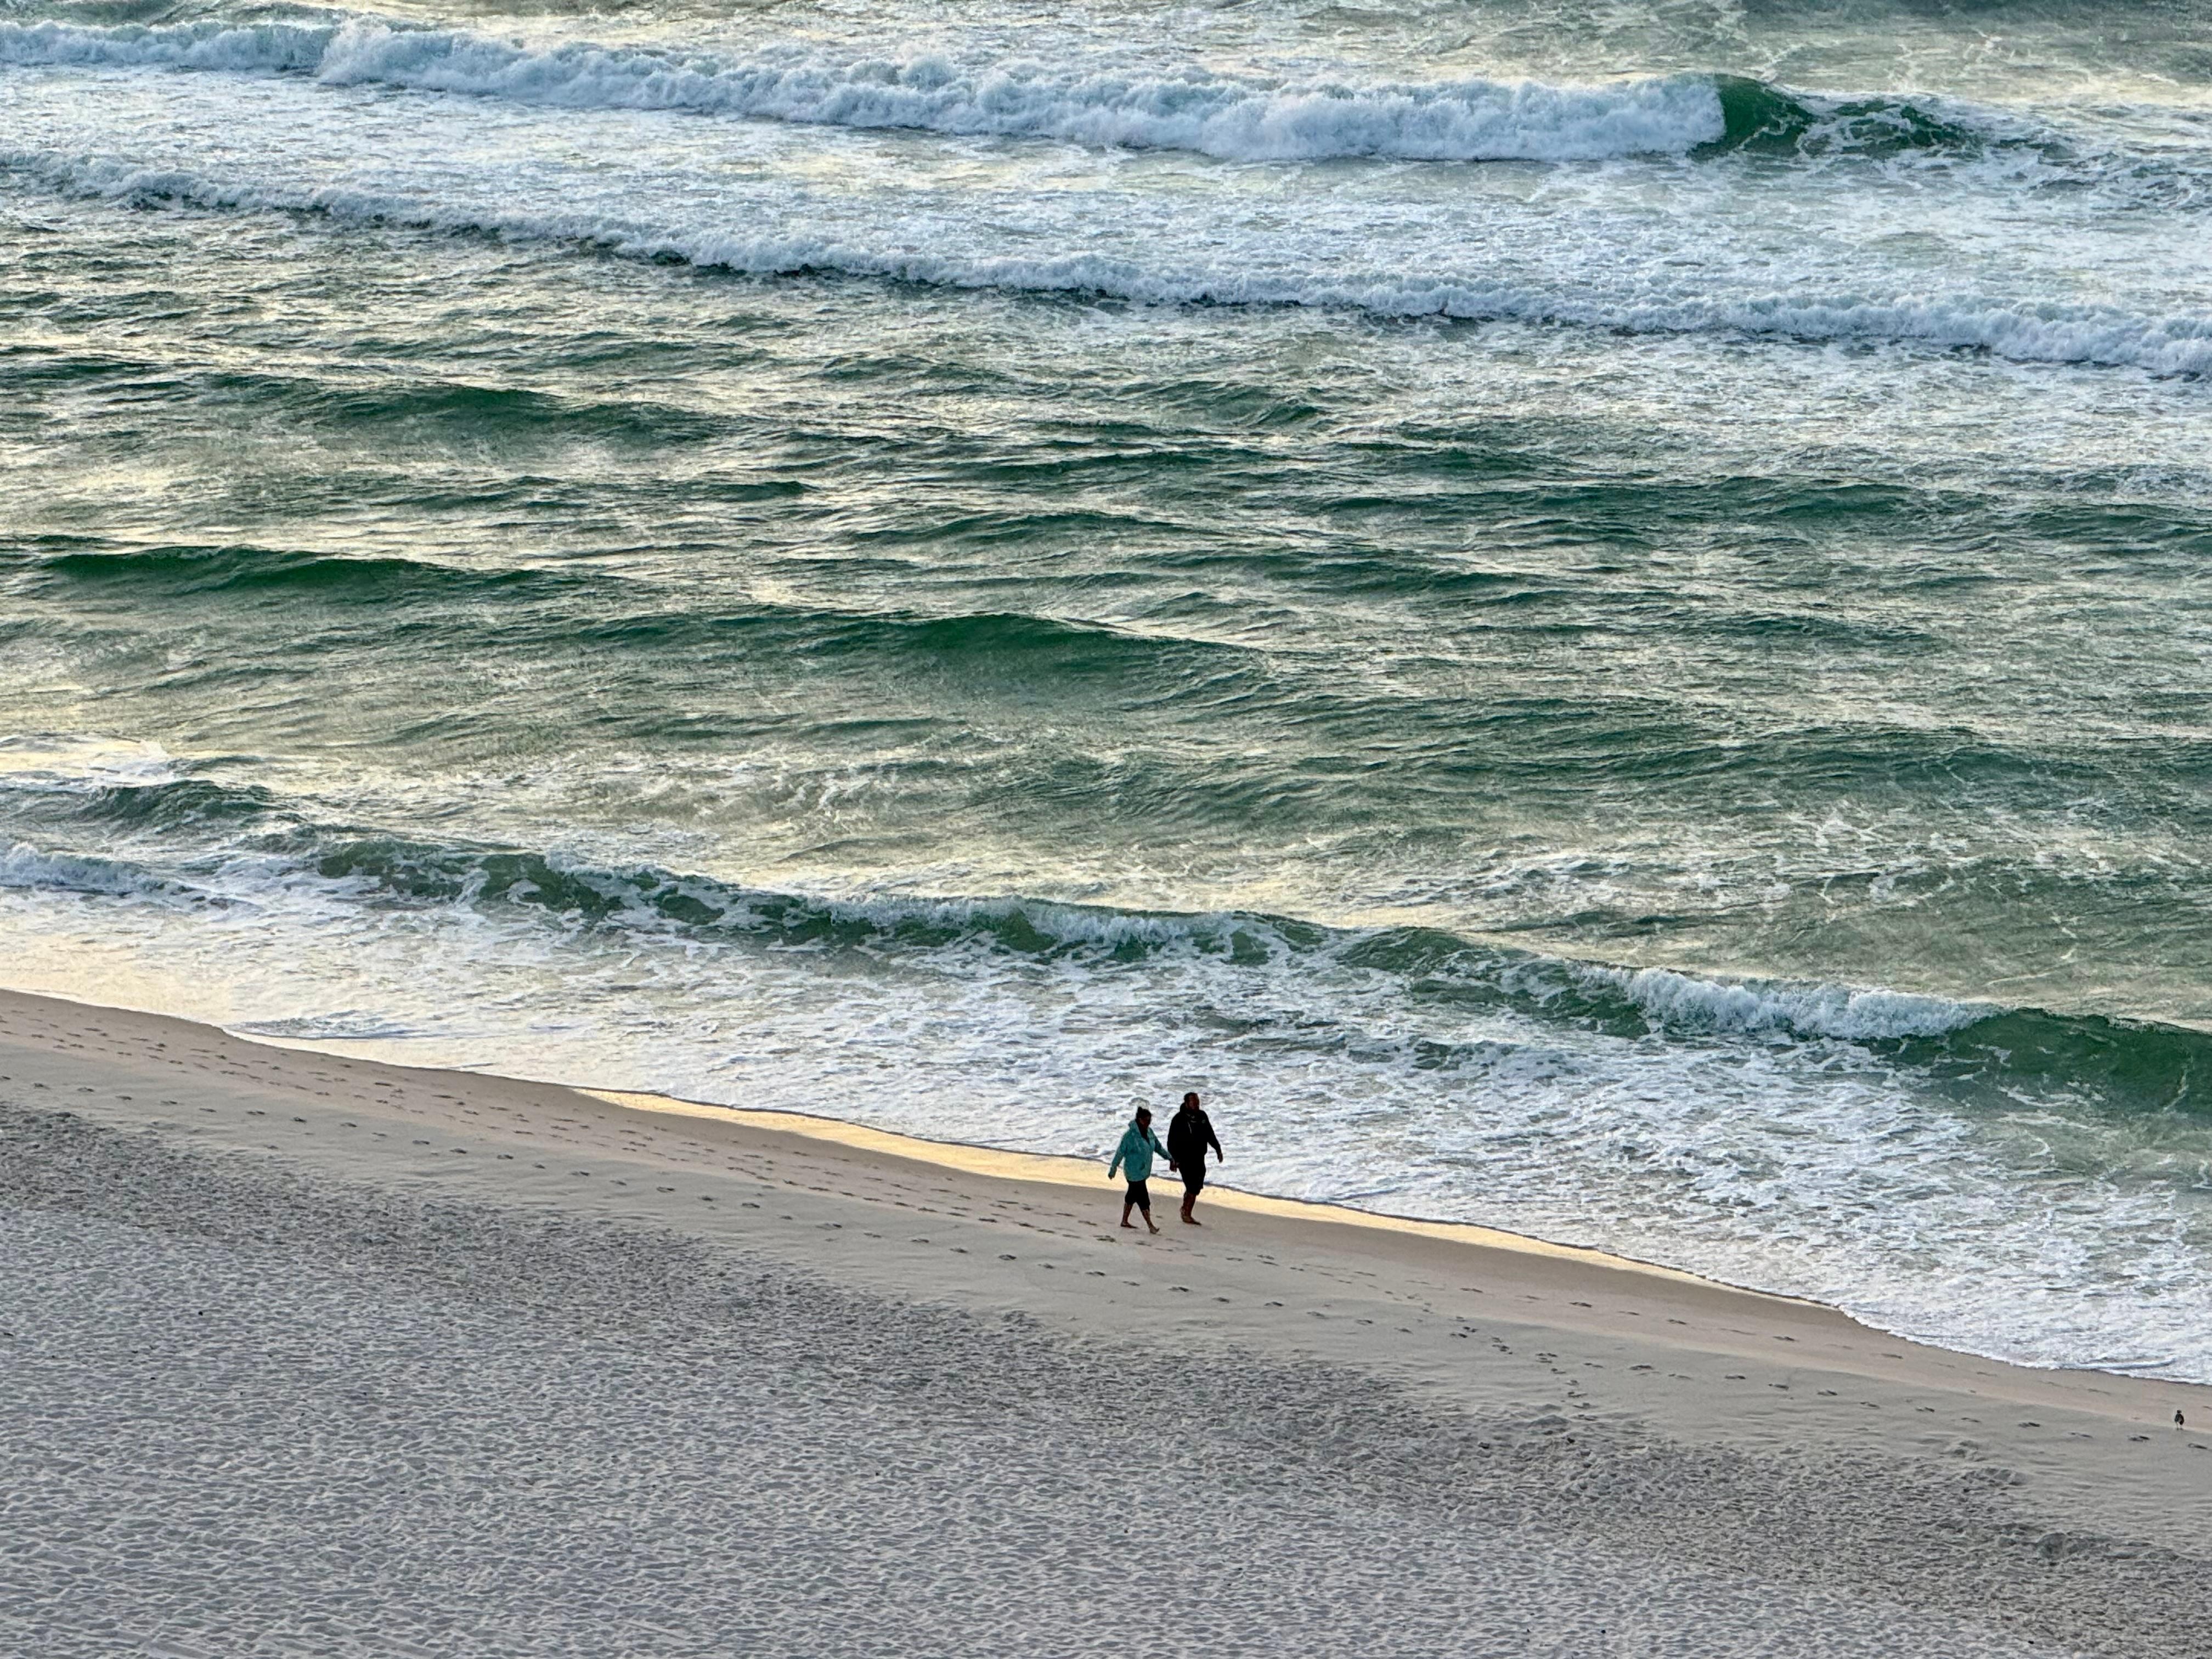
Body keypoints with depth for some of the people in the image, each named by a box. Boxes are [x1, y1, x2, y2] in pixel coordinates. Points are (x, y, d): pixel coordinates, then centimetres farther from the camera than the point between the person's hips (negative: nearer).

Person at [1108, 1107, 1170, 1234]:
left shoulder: (1149, 1132, 6)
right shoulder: (1130, 1135, -17)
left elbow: (1158, 1147, 17)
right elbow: (1120, 1152, -13)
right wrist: (1113, 1169, -9)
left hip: (1144, 1171, 8)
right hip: (1134, 1172, -8)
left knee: (1132, 1196, 17)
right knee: (1143, 1199, -9)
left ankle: (1124, 1221, 28)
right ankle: (1150, 1226, -9)